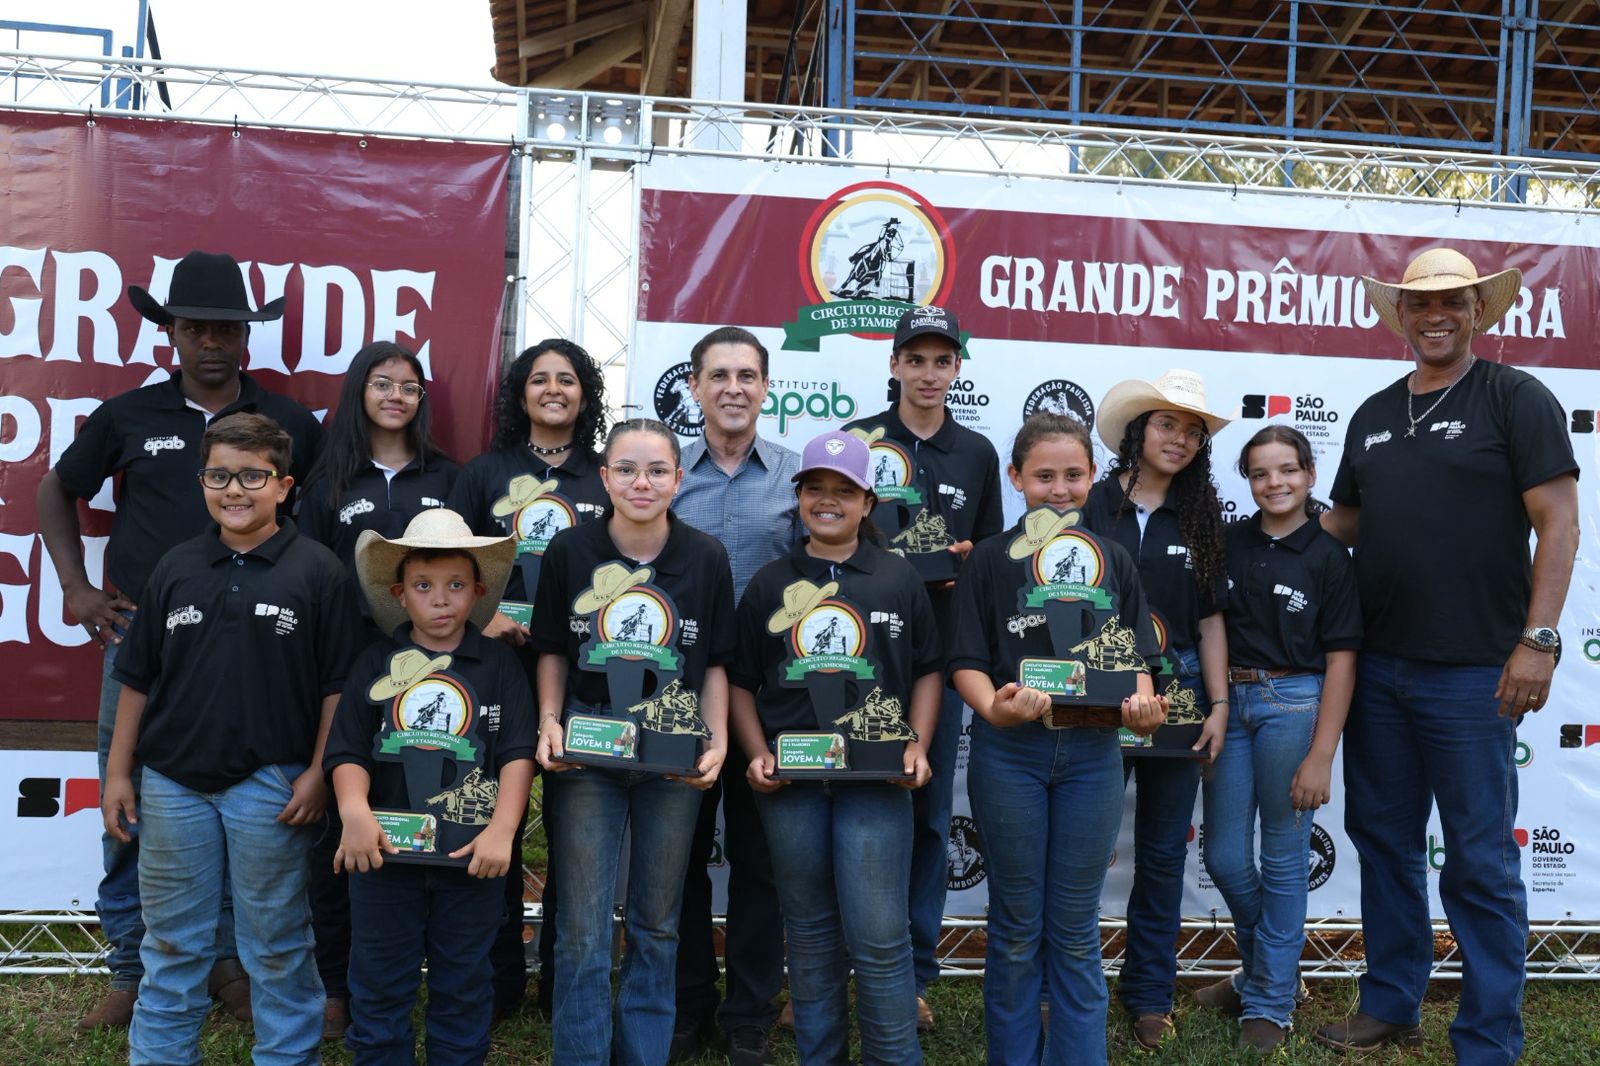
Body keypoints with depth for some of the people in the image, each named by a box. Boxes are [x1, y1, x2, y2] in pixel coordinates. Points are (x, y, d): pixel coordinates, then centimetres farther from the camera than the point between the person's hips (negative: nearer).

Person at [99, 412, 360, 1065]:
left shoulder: (317, 571, -5)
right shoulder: (176, 569, 6)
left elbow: (338, 685, -5)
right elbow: (138, 679, 10)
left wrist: (318, 772, -9)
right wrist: (118, 771, 8)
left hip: (270, 787, -3)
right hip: (172, 783, 4)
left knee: (276, 947, 9)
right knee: (171, 944, 15)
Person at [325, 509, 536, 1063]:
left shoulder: (499, 664, -1)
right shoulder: (376, 664, 1)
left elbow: (518, 754, -7)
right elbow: (348, 752, -4)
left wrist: (501, 830, -19)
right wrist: (354, 810, -23)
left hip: (473, 855, 0)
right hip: (386, 850, 1)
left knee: (463, 986, 14)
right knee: (378, 986, 12)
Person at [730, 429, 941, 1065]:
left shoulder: (899, 579, 7)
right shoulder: (769, 584, 9)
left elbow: (928, 671, 10)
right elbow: (740, 680, 11)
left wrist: (917, 747, -3)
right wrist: (758, 755, -2)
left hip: (876, 776, -2)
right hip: (790, 778, 2)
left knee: (879, 937, -4)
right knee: (810, 932, 11)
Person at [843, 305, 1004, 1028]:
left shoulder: (977, 454, 11)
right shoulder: (856, 441, 3)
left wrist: (968, 564, -5)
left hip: (941, 651, 3)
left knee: (929, 814, 8)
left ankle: (913, 974, 19)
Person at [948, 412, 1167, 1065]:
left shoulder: (1112, 560, 7)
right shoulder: (992, 560, 0)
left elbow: (1137, 655, 8)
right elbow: (967, 662, -4)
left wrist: (1141, 704, -13)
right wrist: (994, 707, -23)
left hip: (1091, 750, 2)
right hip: (1010, 752, -1)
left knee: (1077, 930, 10)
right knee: (1017, 928, 9)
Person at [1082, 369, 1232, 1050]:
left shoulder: (1201, 518, 7)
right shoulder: (1093, 506, -3)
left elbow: (1211, 619, 8)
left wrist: (1218, 705, 3)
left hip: (1177, 695, 3)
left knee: (1163, 850, 10)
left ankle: (1149, 994, 24)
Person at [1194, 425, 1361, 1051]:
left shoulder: (1328, 556, -4)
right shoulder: (1229, 543, 5)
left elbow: (1340, 660, -5)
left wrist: (1321, 757, -11)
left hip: (1292, 703, -3)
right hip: (1228, 700, 4)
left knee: (1283, 859, 5)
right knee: (1225, 857, 9)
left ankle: (1269, 1001, 20)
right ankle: (1261, 968, 35)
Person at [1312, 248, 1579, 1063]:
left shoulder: (1516, 398, -4)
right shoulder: (1374, 415, 12)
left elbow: (1557, 522, -9)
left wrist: (1537, 639, -15)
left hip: (1472, 674, -6)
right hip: (1377, 667, 6)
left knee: (1479, 864, 2)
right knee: (1384, 840, 15)